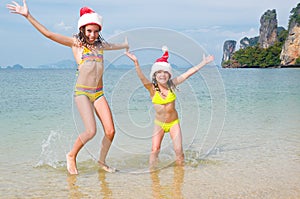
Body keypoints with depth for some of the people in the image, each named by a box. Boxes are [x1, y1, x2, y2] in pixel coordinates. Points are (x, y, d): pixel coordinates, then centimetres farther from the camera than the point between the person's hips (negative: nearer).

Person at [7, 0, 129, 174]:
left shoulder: (100, 44, 16)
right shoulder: (75, 42, 2)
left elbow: (114, 45, 39)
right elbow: (49, 34, -6)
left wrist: (126, 45, 60)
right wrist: (28, 16, -14)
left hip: (99, 93, 5)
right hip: (82, 92, -5)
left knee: (110, 131, -5)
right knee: (91, 131, -17)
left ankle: (102, 161, 20)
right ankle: (72, 155, 10)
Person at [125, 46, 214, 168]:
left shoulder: (172, 84, -7)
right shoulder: (152, 88, -15)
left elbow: (189, 72, -4)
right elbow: (142, 77, -33)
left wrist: (204, 62, -1)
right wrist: (136, 63, -49)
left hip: (174, 122, 2)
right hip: (159, 124, -2)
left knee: (179, 151, -2)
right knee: (155, 150, -13)